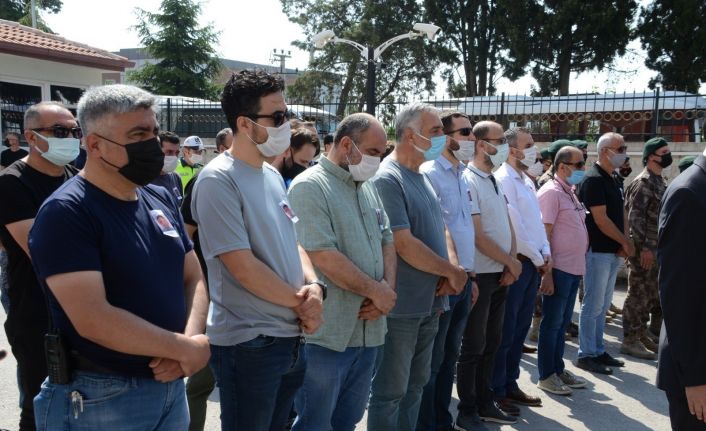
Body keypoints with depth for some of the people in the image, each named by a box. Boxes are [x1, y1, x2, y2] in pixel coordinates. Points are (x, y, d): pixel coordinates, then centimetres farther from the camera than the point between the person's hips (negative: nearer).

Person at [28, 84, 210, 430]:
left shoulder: (161, 199, 6)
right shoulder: (66, 212, -17)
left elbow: (193, 278, 7)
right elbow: (93, 319, -25)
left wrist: (189, 339, -12)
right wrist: (187, 348, -17)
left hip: (170, 385, 7)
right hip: (100, 399, -6)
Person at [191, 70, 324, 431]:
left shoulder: (272, 175, 9)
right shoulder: (218, 180, -17)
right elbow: (244, 268, -21)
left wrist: (313, 287, -5)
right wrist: (301, 301, -9)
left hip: (292, 336, 8)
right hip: (248, 344, -8)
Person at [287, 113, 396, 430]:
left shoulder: (368, 188, 14)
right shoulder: (309, 187, -13)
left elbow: (386, 240, 14)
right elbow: (323, 256, -21)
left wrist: (387, 287, -5)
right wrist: (376, 291, -12)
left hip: (368, 329, 8)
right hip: (326, 333, -7)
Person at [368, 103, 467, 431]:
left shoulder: (422, 177, 12)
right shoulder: (387, 179, -17)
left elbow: (440, 229, 15)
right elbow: (404, 245, -22)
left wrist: (448, 273, -4)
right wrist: (453, 272, -11)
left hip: (429, 302, 9)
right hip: (400, 305, -9)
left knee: (415, 385, 20)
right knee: (390, 390, 5)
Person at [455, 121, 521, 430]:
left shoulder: (495, 181, 13)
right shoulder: (469, 181, -15)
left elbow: (507, 226, 14)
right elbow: (477, 236, -18)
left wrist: (510, 264, -1)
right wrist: (511, 262, -9)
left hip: (501, 274, 8)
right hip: (480, 275, -8)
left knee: (491, 344, 16)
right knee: (473, 347, 1)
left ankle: (485, 404, 28)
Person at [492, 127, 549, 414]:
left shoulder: (527, 181, 16)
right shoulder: (503, 179, -13)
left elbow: (537, 220, 16)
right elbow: (514, 226, -17)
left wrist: (546, 253, 4)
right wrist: (536, 258, -10)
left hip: (534, 263, 9)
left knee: (520, 329, 14)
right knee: (505, 331, -2)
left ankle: (510, 384, 24)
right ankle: (497, 391, 8)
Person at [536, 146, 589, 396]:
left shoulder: (570, 192, 15)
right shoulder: (551, 192, -13)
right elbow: (543, 235, -18)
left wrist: (580, 264, 15)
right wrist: (547, 273, -20)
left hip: (574, 268, 9)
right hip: (559, 269, -9)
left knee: (563, 322, 16)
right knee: (552, 323, 1)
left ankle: (558, 369, 27)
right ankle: (546, 375, 11)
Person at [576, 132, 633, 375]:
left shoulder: (612, 180, 14)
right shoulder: (594, 179, -14)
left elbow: (620, 213, 15)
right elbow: (600, 219, -19)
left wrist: (624, 242, -1)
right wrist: (625, 242, -9)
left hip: (613, 252, 9)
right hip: (598, 251, -9)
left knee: (603, 305, 15)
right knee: (593, 305, -2)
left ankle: (598, 350, 24)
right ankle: (586, 354, 8)